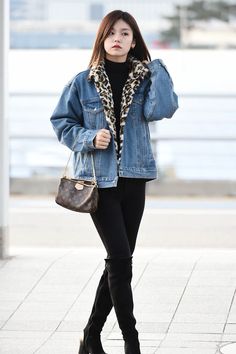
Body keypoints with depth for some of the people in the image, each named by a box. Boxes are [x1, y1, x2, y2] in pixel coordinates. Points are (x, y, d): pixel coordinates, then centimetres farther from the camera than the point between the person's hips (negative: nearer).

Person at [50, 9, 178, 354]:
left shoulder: (144, 78, 4)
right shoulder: (84, 82, -1)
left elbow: (161, 109, -14)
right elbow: (61, 121, 4)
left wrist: (157, 67, -9)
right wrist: (89, 138, -12)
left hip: (133, 178, 3)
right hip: (99, 179, -3)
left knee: (118, 261, 8)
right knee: (120, 258, -11)